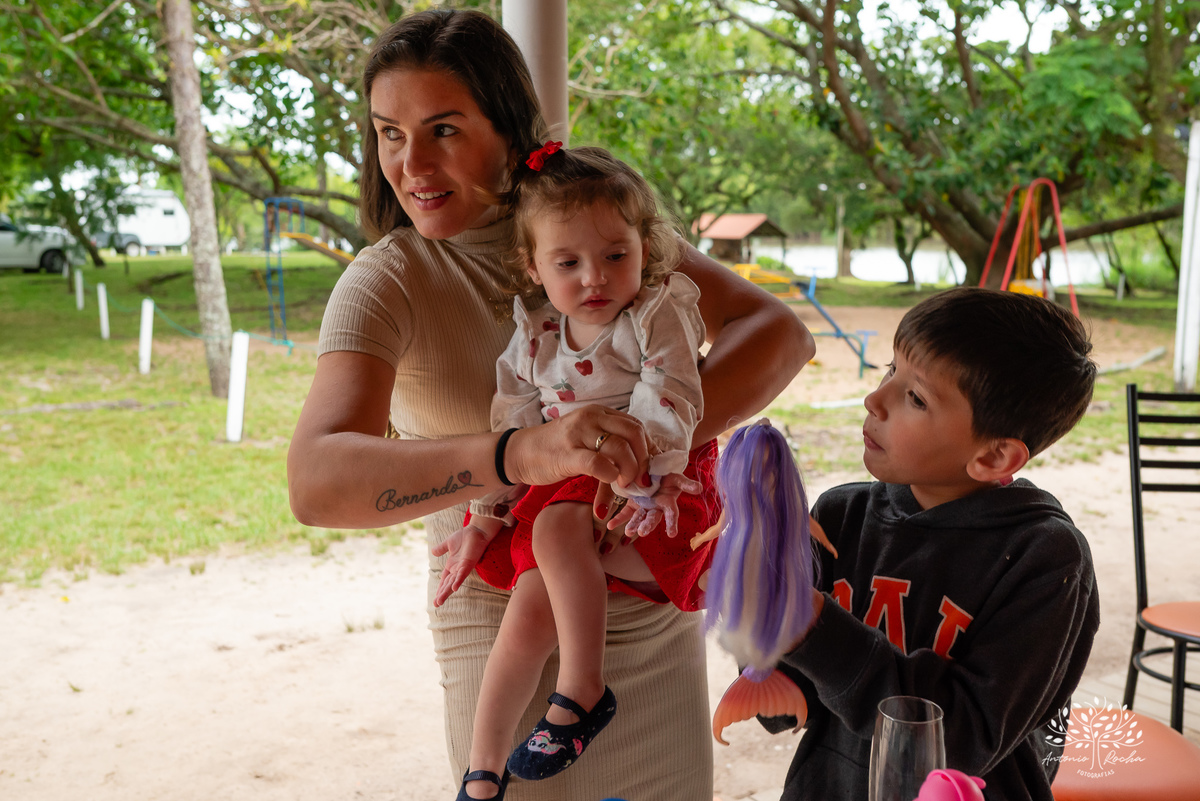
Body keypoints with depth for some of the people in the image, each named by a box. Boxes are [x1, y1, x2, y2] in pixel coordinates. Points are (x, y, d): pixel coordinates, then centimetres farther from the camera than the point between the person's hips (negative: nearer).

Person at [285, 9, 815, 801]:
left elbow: (778, 330, -11)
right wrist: (523, 453, -45)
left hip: (660, 625, 4)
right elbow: (317, 483, -29)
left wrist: (652, 437, -29)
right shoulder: (386, 283, -12)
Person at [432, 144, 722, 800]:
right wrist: (484, 520, 9)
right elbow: (512, 435, 12)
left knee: (556, 529, -31)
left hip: (650, 499, -5)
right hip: (563, 495, 5)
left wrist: (632, 484, -33)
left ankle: (581, 693, -17)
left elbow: (665, 416, -19)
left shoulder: (659, 315, -9)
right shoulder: (534, 336, 6)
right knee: (529, 608, -10)